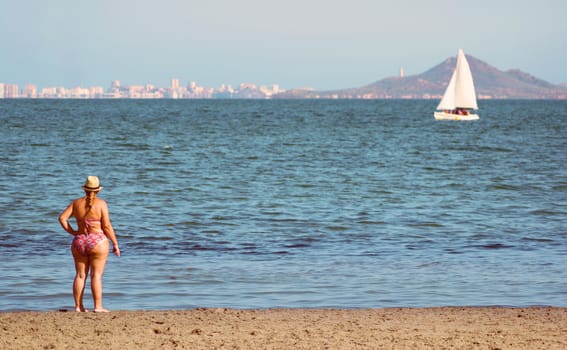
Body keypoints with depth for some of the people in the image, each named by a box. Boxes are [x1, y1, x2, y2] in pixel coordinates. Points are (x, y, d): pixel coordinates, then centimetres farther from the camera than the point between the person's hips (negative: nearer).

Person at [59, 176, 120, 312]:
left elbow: (62, 218, -3)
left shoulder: (76, 203, 3)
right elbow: (107, 226, -10)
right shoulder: (101, 204, -8)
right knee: (96, 275, -3)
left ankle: (78, 306, 8)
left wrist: (72, 232, 5)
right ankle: (98, 306, -4)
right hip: (98, 243, -4)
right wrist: (115, 244, -3)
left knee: (80, 275, 8)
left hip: (79, 242, 4)